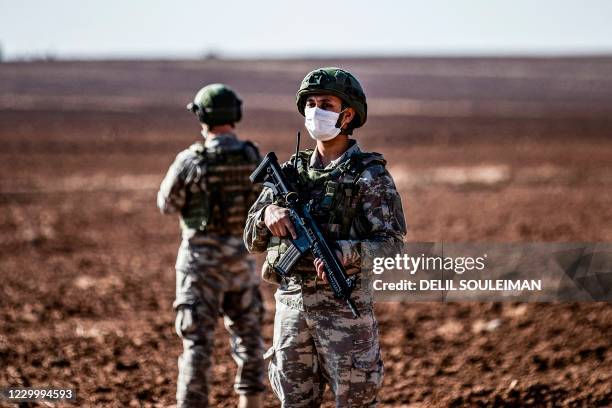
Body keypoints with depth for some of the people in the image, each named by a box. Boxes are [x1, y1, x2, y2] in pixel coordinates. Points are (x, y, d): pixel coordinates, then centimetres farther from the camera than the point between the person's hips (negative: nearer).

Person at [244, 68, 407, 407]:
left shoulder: (370, 174, -5)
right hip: (291, 303, 5)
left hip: (345, 305, -5)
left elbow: (391, 244, -12)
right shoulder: (291, 172, 10)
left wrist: (344, 253, -29)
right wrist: (268, 213, -11)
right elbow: (253, 241, 11)